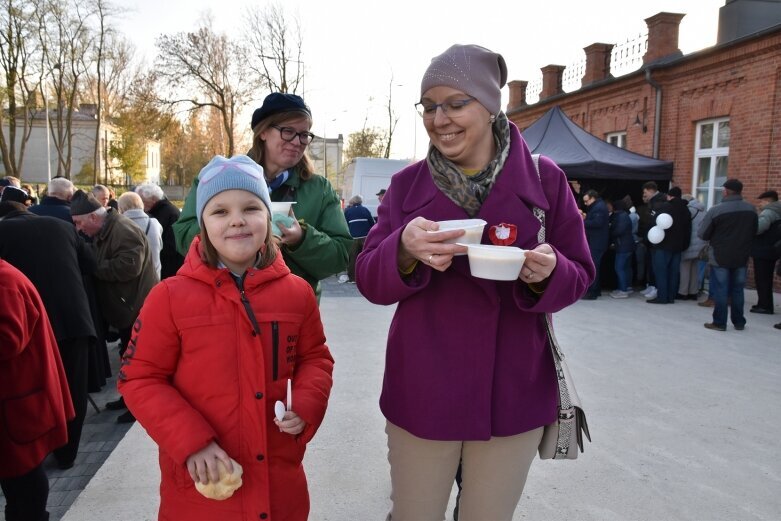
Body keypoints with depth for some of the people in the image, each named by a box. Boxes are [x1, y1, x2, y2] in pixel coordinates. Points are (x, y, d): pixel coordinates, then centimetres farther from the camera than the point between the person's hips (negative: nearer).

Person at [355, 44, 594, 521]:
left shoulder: (545, 178, -3)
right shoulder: (407, 184, 0)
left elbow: (580, 275, 1)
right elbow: (369, 281, -4)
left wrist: (548, 272, -22)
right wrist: (404, 250, -26)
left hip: (513, 392, 0)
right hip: (422, 391, 1)